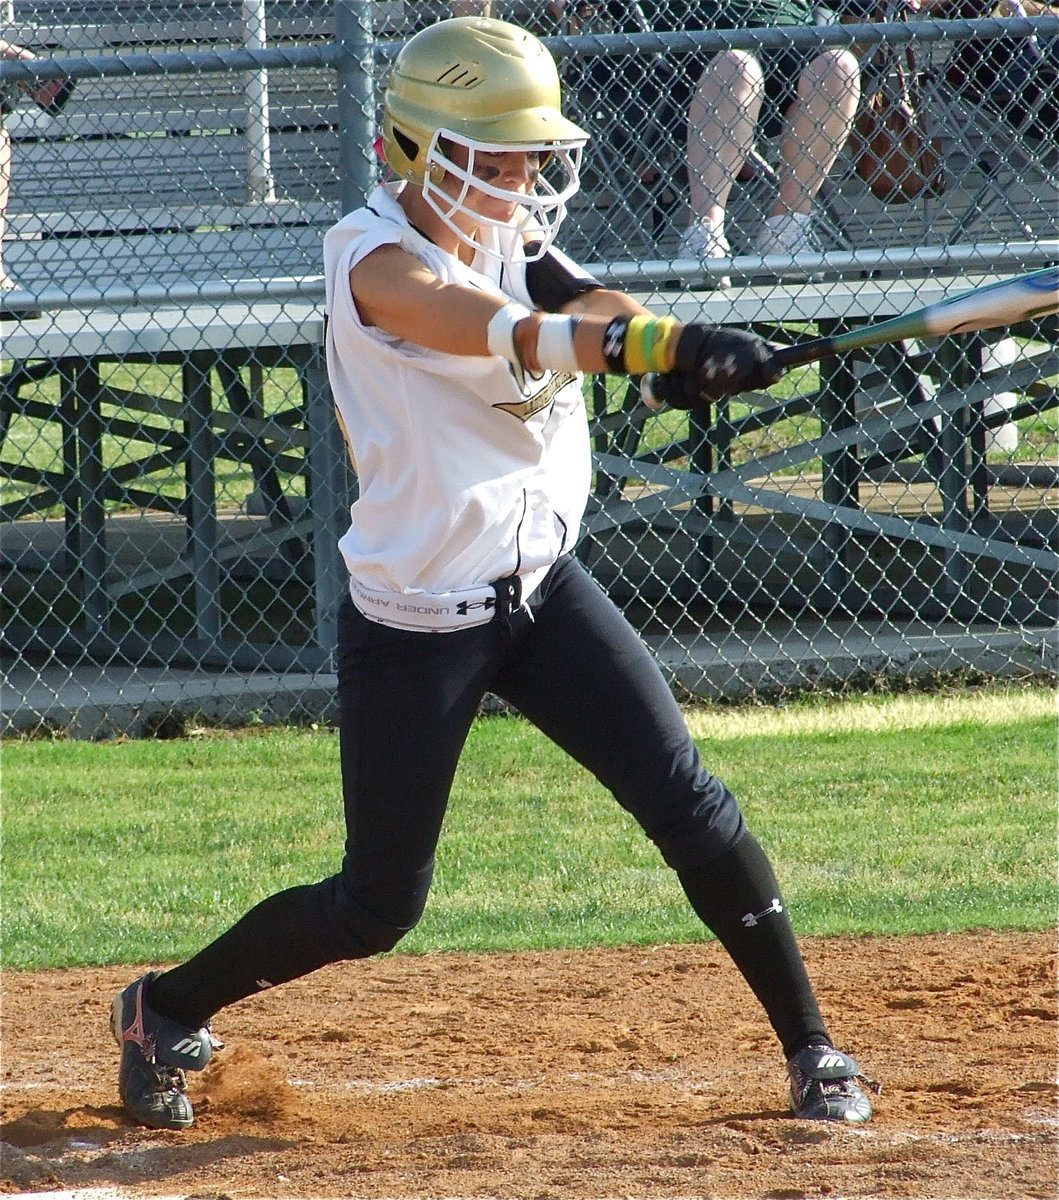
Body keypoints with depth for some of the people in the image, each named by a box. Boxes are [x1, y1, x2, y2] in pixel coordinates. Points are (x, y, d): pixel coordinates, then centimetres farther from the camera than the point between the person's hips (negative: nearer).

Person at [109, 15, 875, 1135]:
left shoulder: (514, 240, 3)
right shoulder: (374, 255, -20)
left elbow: (596, 309, -15)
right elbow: (505, 335, -37)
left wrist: (675, 348, -40)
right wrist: (672, 342, -53)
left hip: (542, 590, 6)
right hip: (414, 621, -6)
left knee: (691, 809, -5)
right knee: (376, 906, 4)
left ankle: (812, 1049, 7)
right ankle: (165, 1010, 27)